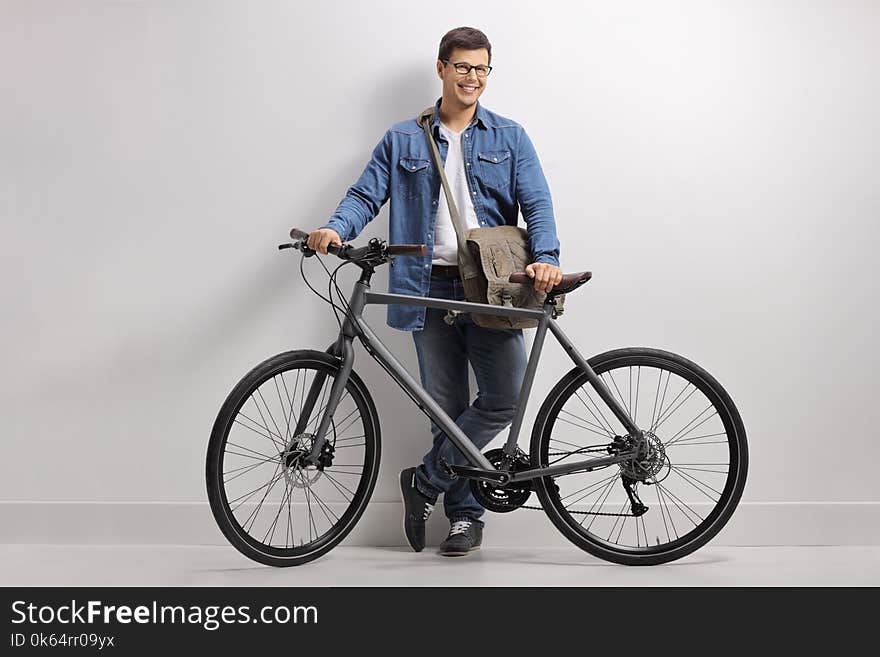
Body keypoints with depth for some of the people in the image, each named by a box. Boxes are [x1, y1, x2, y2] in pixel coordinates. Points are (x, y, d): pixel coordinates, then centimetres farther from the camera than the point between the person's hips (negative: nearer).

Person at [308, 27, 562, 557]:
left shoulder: (510, 137, 10)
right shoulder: (403, 141, 11)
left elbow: (537, 203, 1)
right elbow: (366, 194, 4)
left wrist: (546, 257, -17)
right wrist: (335, 228, -18)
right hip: (431, 289, 1)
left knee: (506, 397, -11)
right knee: (447, 408, 4)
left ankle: (426, 482, 5)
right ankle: (466, 514, 17)